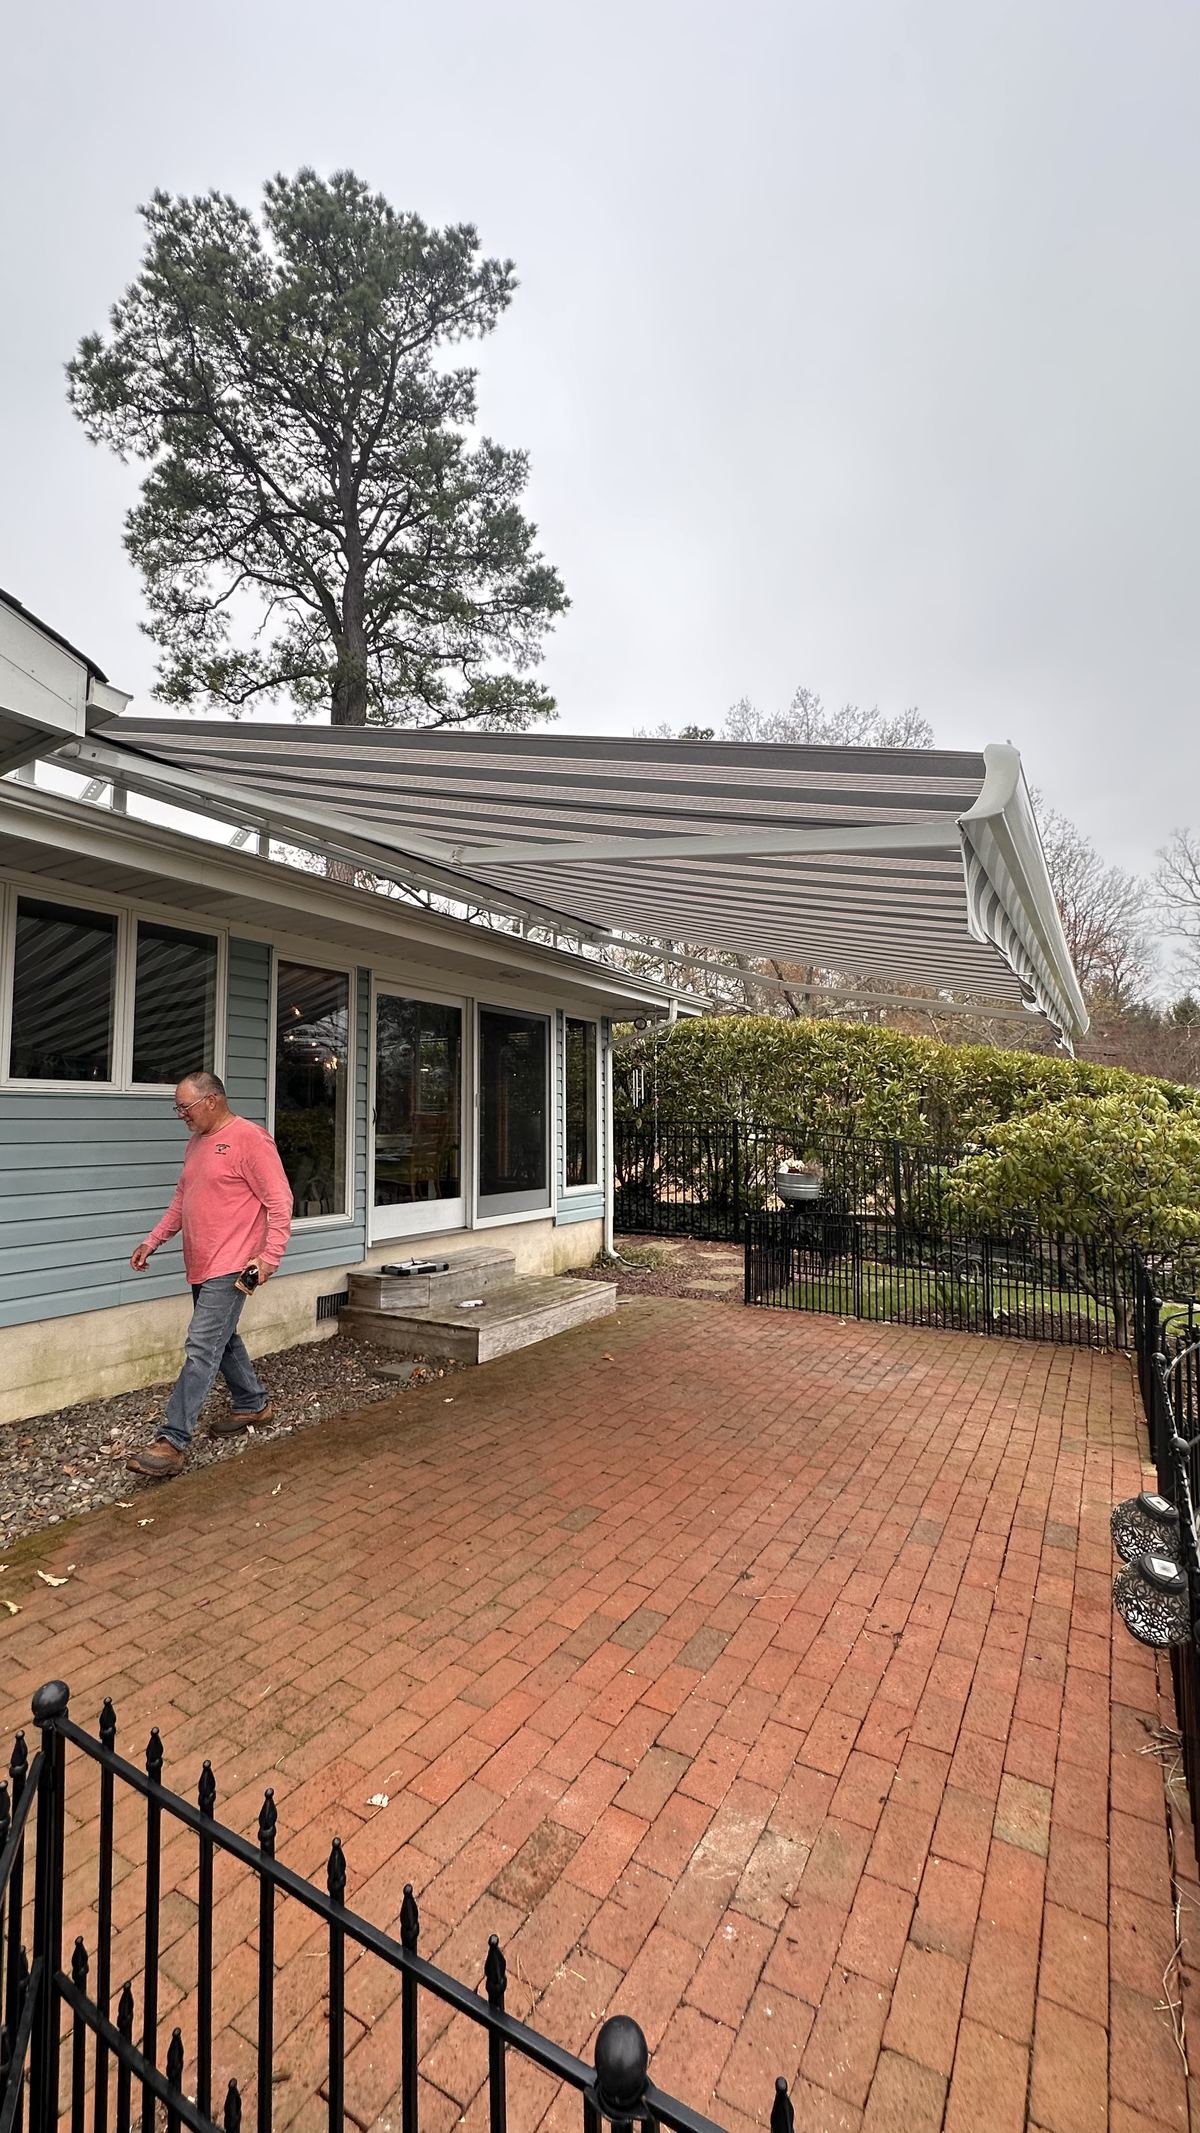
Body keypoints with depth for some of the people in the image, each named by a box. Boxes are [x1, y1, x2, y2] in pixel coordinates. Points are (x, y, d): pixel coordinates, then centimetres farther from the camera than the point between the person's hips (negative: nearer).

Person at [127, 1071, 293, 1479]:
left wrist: (270, 1254, -22)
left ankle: (173, 1441, -4)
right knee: (222, 1339, 19)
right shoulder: (196, 1143, 14)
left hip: (230, 1267, -9)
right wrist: (152, 1241, 20)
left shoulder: (249, 1138, -14)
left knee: (202, 1349, -9)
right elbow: (181, 1201, 24)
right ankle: (253, 1403, 35)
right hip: (201, 1265, 10)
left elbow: (279, 1201, -17)